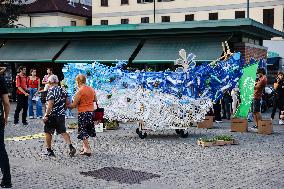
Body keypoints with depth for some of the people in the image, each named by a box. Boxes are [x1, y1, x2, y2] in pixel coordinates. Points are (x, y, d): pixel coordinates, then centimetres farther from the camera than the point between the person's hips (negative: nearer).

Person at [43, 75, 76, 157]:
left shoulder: (51, 91, -14)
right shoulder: (63, 90, 8)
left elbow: (50, 104, -22)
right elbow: (67, 103, 12)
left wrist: (46, 115, -20)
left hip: (52, 115, -6)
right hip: (61, 115, 6)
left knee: (48, 132, 9)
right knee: (63, 132, 11)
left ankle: (49, 150, 15)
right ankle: (71, 146, -5)